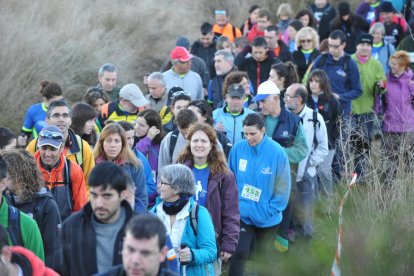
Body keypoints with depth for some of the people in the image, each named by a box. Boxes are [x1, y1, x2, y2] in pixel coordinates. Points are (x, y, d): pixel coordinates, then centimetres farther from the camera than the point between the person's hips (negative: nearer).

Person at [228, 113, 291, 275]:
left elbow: (283, 186, -10)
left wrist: (271, 210, -13)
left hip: (267, 218, 0)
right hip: (242, 213, 0)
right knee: (240, 252, -14)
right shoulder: (238, 149, -9)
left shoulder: (277, 152, -16)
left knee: (262, 255, 19)